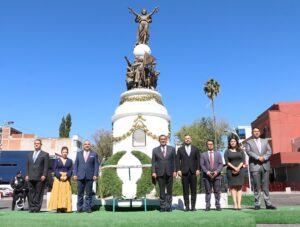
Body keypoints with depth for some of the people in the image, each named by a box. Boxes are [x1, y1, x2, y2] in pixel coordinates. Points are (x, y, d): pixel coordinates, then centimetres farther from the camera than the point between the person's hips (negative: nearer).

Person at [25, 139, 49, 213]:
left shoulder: (45, 154, 5)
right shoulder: (29, 155, 21)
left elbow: (46, 166, -2)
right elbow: (28, 166, 20)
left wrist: (44, 175, -12)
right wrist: (27, 175, 8)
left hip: (40, 178, -4)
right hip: (30, 177, 4)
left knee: (38, 193, -4)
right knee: (31, 193, 3)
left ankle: (37, 208, 1)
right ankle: (31, 208, 8)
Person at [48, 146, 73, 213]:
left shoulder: (70, 161, 10)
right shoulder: (57, 160, 7)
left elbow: (71, 170, 3)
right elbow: (55, 169, -1)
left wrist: (66, 176, -13)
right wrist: (60, 176, -13)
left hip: (66, 179, 1)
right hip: (58, 179, -1)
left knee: (66, 193, -3)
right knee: (58, 193, -5)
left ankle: (64, 208, 0)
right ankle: (58, 208, -3)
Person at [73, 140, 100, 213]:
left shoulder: (94, 154, 8)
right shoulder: (79, 153, 14)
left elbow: (96, 165, 3)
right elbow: (75, 164, 10)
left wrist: (95, 175, -7)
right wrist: (75, 174, 0)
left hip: (90, 176, -1)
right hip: (80, 176, 1)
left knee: (89, 193, 2)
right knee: (80, 193, 4)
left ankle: (88, 208, 8)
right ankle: (79, 208, 12)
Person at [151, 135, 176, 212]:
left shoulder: (172, 149, 8)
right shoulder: (155, 150, 7)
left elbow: (174, 160, 5)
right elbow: (153, 162, 5)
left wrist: (174, 171, -3)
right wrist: (153, 172, -5)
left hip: (169, 173, 1)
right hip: (160, 173, 0)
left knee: (169, 190, 4)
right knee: (162, 191, 3)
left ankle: (169, 206, 11)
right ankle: (163, 206, 10)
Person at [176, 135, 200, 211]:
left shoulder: (195, 149, 12)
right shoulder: (180, 149, 10)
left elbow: (198, 160, 8)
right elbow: (177, 160, 5)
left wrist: (198, 169, -2)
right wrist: (178, 170, -6)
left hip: (193, 172, 1)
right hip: (184, 172, -1)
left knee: (193, 190, 1)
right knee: (185, 190, 0)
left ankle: (193, 206, 7)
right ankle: (187, 206, 6)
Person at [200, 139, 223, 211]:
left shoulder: (218, 154, 16)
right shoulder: (203, 154, 12)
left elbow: (221, 164, 8)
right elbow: (202, 165, 4)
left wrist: (217, 171, -8)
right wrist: (207, 172, -12)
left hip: (216, 175, 1)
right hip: (207, 176, -1)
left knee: (217, 191, 1)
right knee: (208, 191, 0)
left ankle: (218, 205, 8)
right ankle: (208, 206, 4)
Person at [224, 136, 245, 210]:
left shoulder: (240, 151, 12)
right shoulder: (227, 151, 8)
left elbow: (243, 160, 3)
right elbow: (227, 162, -2)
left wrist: (238, 168, -12)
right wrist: (234, 168, -14)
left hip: (240, 170, 1)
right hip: (231, 171, -1)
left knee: (239, 187, -3)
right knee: (233, 187, -4)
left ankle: (239, 204, -6)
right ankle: (235, 204, -6)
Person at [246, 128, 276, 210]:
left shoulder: (265, 141, 19)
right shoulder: (249, 142, 11)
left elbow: (269, 151, 8)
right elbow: (248, 152, -4)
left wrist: (264, 157, -10)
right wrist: (258, 157, -16)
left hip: (265, 166, 2)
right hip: (255, 166, -2)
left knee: (266, 185, 0)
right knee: (257, 186, -3)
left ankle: (268, 203, 2)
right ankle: (257, 204, 0)